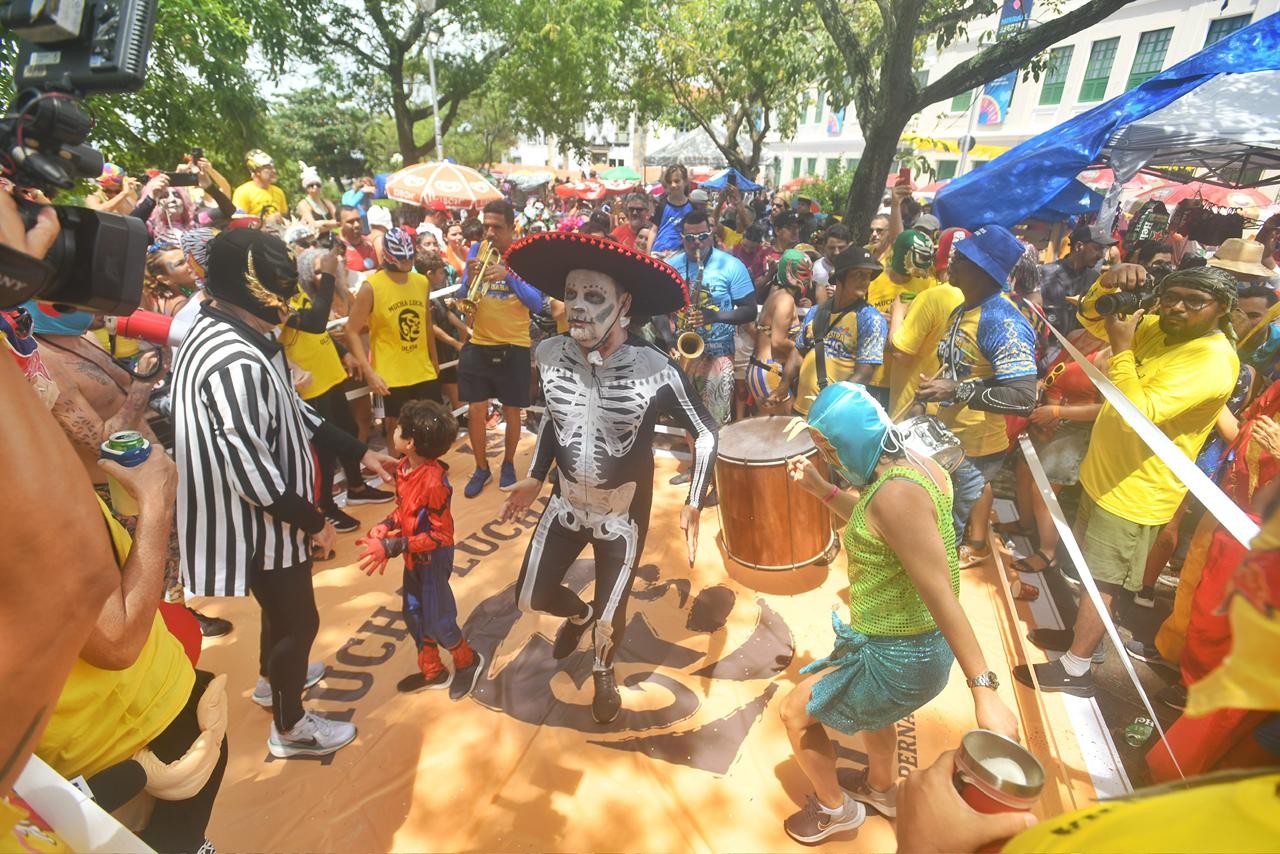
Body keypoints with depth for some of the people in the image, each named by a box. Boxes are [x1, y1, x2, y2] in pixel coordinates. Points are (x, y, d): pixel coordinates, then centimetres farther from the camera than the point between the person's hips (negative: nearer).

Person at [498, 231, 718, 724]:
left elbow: (705, 434, -13)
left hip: (625, 511, -3)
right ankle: (579, 614, 52)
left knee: (610, 617, 12)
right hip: (566, 502, 4)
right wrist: (535, 478, 8)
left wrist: (693, 503, -19)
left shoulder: (656, 370, -25)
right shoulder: (550, 354, -13)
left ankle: (603, 670, 51)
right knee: (530, 598, 14)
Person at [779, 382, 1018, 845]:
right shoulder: (912, 463, -2)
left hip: (899, 658, -9)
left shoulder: (896, 493, -32)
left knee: (795, 711, 11)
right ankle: (882, 790, 61)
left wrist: (985, 690, -29)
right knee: (867, 704, 36)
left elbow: (942, 596, -32)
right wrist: (822, 489, 7)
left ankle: (833, 808, 37)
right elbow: (871, 525, 15)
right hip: (912, 640, 9)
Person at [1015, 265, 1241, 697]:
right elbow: (1091, 317, 7)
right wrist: (1107, 285, -15)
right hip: (1103, 474, 8)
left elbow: (1138, 414, -32)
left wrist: (1121, 348, -29)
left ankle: (1074, 670, 17)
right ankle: (1082, 634, 41)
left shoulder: (1214, 361, -23)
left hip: (1135, 491, -8)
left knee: (1102, 580, 3)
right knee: (1090, 571, 22)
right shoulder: (1156, 329, 1)